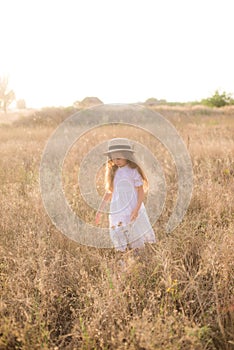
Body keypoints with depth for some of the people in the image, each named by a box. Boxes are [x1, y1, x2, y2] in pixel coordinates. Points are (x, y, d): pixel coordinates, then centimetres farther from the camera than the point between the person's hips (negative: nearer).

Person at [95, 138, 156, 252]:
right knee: (120, 237, 7)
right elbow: (109, 192, 16)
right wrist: (100, 210, 16)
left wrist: (137, 209, -20)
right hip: (117, 211, 5)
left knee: (137, 241, 0)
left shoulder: (133, 171, -7)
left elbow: (141, 191, -9)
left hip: (131, 210, -5)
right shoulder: (113, 172, 8)